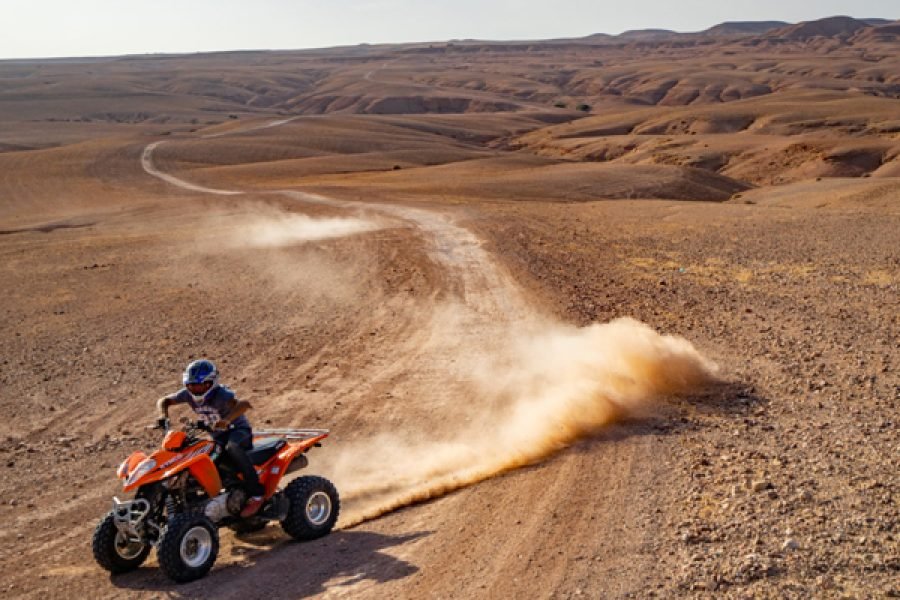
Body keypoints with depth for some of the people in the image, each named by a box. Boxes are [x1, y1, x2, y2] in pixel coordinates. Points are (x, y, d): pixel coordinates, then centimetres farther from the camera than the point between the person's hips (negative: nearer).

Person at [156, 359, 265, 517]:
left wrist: (227, 420, -61)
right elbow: (164, 401, -1)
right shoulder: (188, 394, -7)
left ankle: (256, 494, -34)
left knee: (232, 448, -38)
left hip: (238, 429, -8)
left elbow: (244, 404, -44)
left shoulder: (220, 394, -27)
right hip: (218, 436, 8)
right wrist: (163, 415, -23)